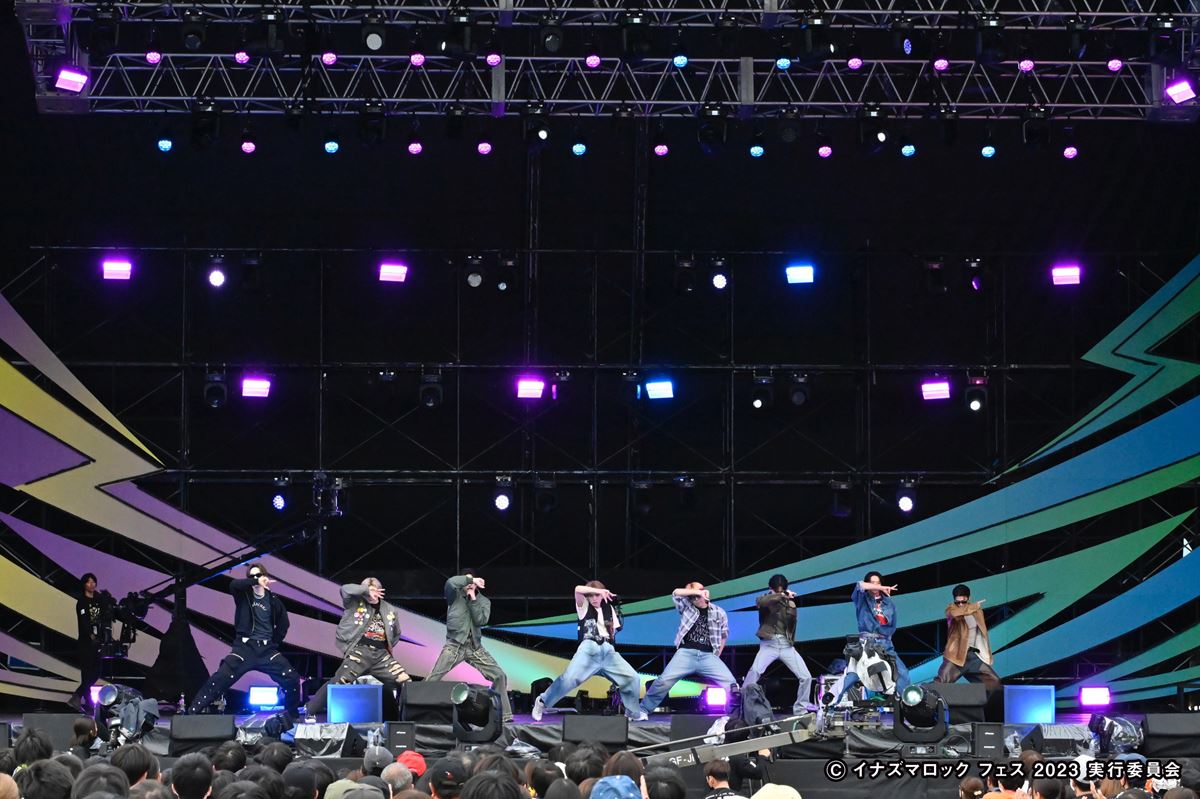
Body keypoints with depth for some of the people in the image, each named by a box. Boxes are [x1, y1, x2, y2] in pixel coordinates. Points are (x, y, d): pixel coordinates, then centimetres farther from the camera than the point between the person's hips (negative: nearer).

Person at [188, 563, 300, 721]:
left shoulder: (273, 600, 8)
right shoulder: (244, 595, 2)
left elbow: (283, 624, 21)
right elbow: (233, 584, -22)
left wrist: (274, 642, 11)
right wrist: (255, 582, -29)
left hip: (266, 649, 2)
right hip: (245, 647, -2)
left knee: (291, 678, -9)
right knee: (220, 678, -18)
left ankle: (293, 715, 11)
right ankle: (192, 712, -17)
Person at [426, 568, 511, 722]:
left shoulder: (483, 601, 12)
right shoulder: (455, 594, 5)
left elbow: (481, 620, -6)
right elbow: (451, 582, -18)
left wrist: (473, 598, -6)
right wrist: (471, 579, -14)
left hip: (475, 647, 3)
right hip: (455, 645, -3)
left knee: (500, 676, -5)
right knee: (434, 678, -15)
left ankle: (504, 715, 3)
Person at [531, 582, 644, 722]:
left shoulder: (609, 608, 20)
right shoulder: (584, 606, 9)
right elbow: (578, 589, -12)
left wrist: (611, 629, 8)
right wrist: (599, 590, -16)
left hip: (608, 651, 4)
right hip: (589, 648, -4)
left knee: (631, 677, -5)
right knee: (570, 678, -21)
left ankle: (632, 712, 15)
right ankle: (542, 702, -6)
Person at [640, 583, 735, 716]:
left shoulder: (719, 613, 12)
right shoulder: (687, 607, 10)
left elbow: (724, 635, 22)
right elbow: (676, 593, -7)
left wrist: (716, 656, 15)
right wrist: (697, 592, -13)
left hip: (708, 656, 1)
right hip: (686, 653, -1)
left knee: (730, 683, -13)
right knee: (664, 680, -18)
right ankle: (642, 710, -9)